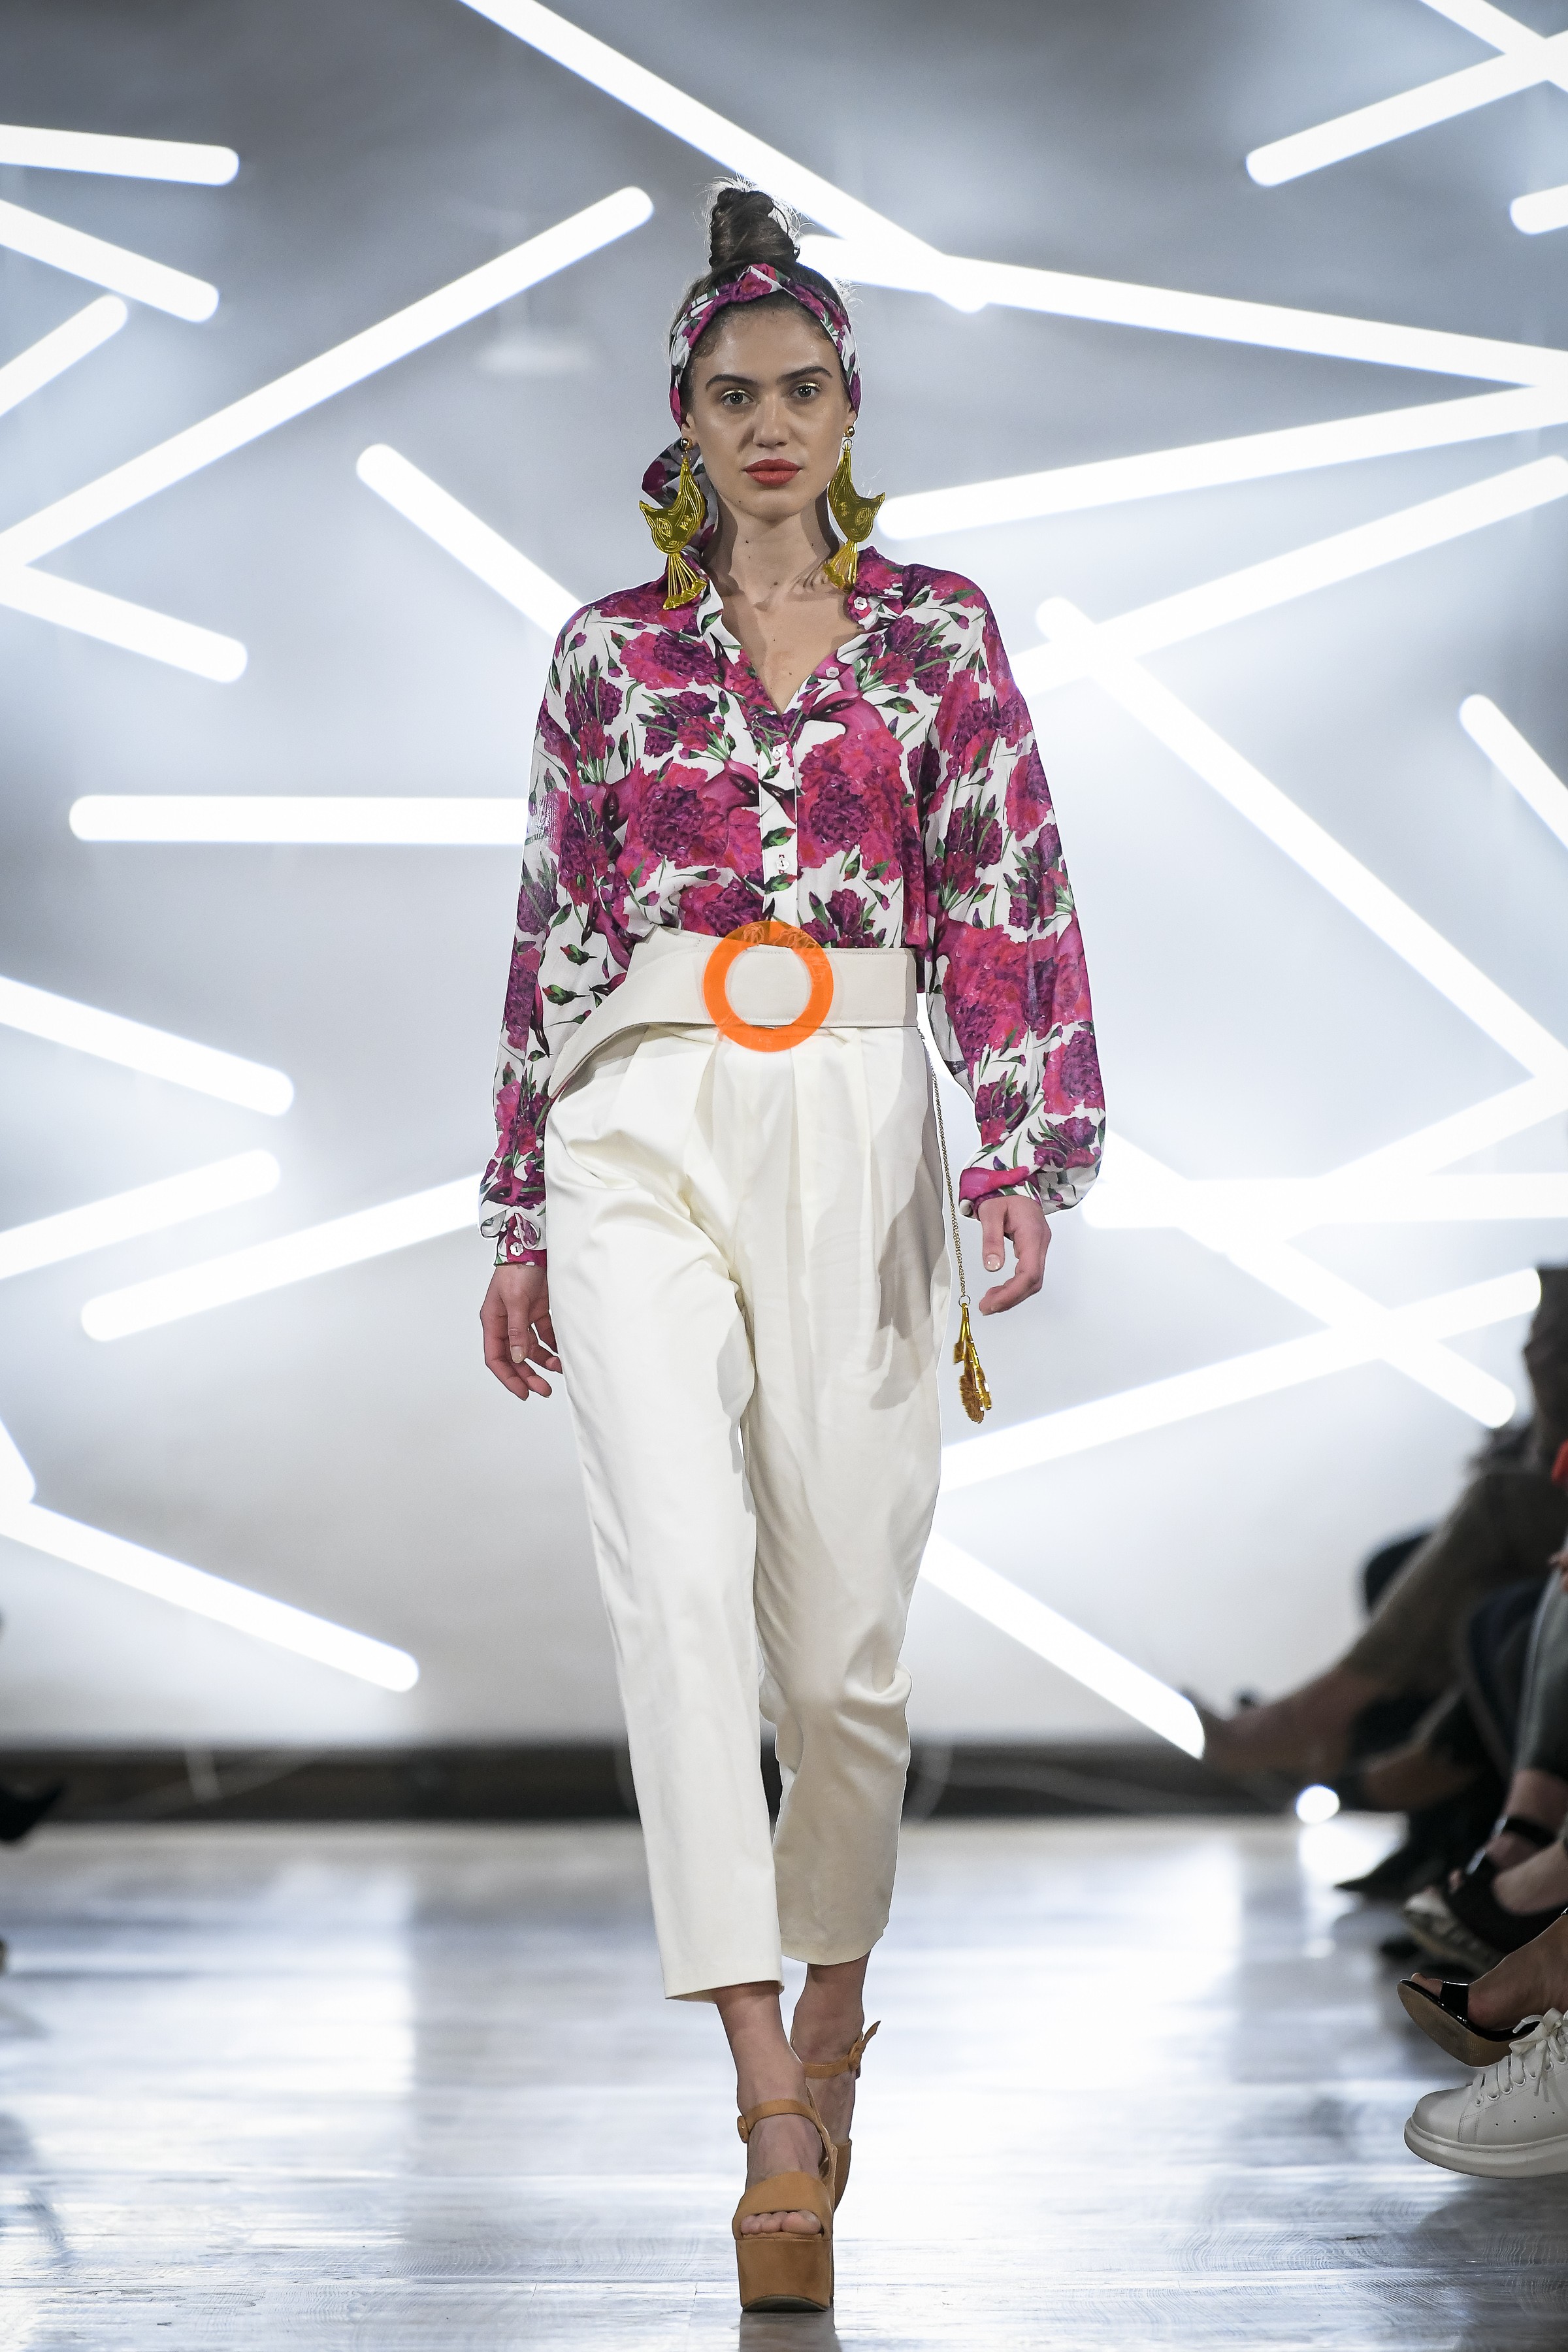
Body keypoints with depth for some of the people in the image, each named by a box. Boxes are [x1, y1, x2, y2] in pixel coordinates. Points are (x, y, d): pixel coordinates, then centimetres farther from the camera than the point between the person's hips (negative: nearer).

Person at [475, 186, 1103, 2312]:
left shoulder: (937, 630, 8)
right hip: (643, 1125, 0)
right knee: (683, 1571, -19)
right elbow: (552, 937, 13)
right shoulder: (609, 652, 10)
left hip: (857, 1129, 0)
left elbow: (1010, 904, 2)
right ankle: (772, 2108, -20)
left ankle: (833, 1992, 29)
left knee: (845, 1624, 2)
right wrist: (518, 1221, 12)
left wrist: (1027, 1160, -11)